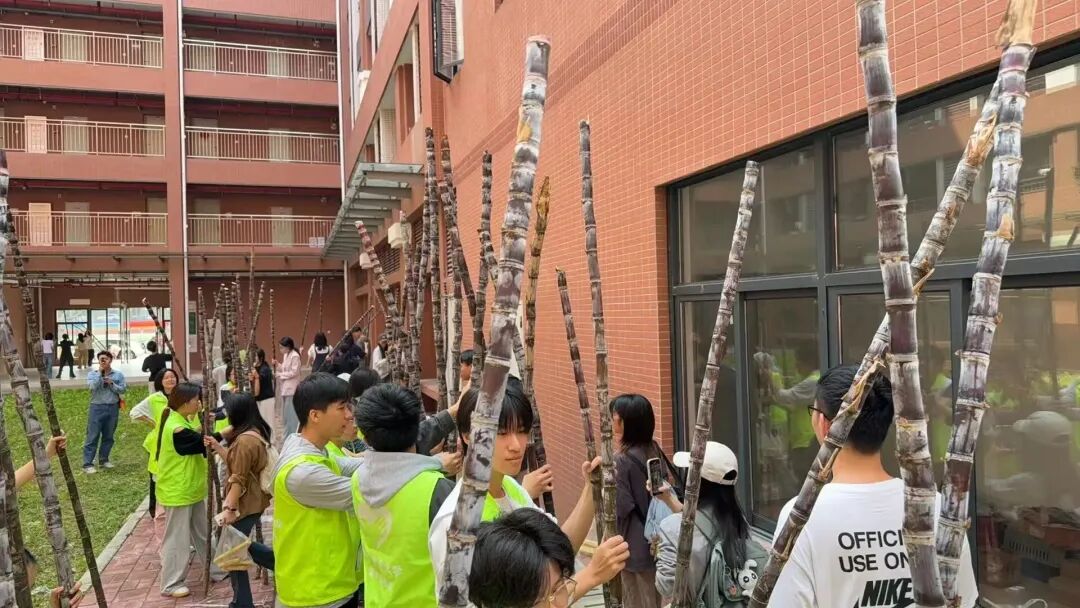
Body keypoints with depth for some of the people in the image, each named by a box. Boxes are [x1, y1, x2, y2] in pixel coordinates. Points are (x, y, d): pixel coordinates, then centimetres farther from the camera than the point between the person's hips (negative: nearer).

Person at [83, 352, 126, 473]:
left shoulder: (118, 374, 4)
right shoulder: (92, 374, 1)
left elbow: (123, 390, 0)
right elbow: (93, 387, -17)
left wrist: (111, 384, -11)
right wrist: (100, 372, -14)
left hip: (113, 408, 2)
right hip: (97, 407, -2)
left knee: (108, 436, 11)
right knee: (93, 436, -4)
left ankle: (103, 459, 24)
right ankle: (87, 464, -3)